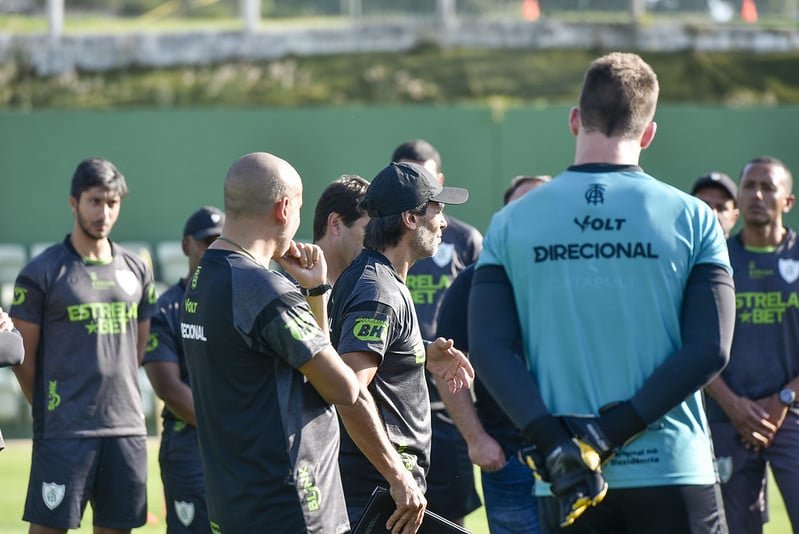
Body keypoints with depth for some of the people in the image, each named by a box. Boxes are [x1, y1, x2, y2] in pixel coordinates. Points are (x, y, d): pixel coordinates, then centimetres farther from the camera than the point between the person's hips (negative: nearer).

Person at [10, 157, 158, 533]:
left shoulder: (136, 271, 12)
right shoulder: (41, 273, -3)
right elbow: (23, 357, 0)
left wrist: (117, 400, 14)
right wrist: (49, 410, 3)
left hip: (127, 427, 5)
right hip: (64, 432, -5)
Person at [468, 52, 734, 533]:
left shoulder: (512, 223, 4)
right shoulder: (691, 218, 0)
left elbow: (490, 349, -4)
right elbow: (709, 350, -7)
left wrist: (553, 442, -10)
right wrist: (616, 430, -10)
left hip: (563, 486, 2)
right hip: (674, 477, -1)